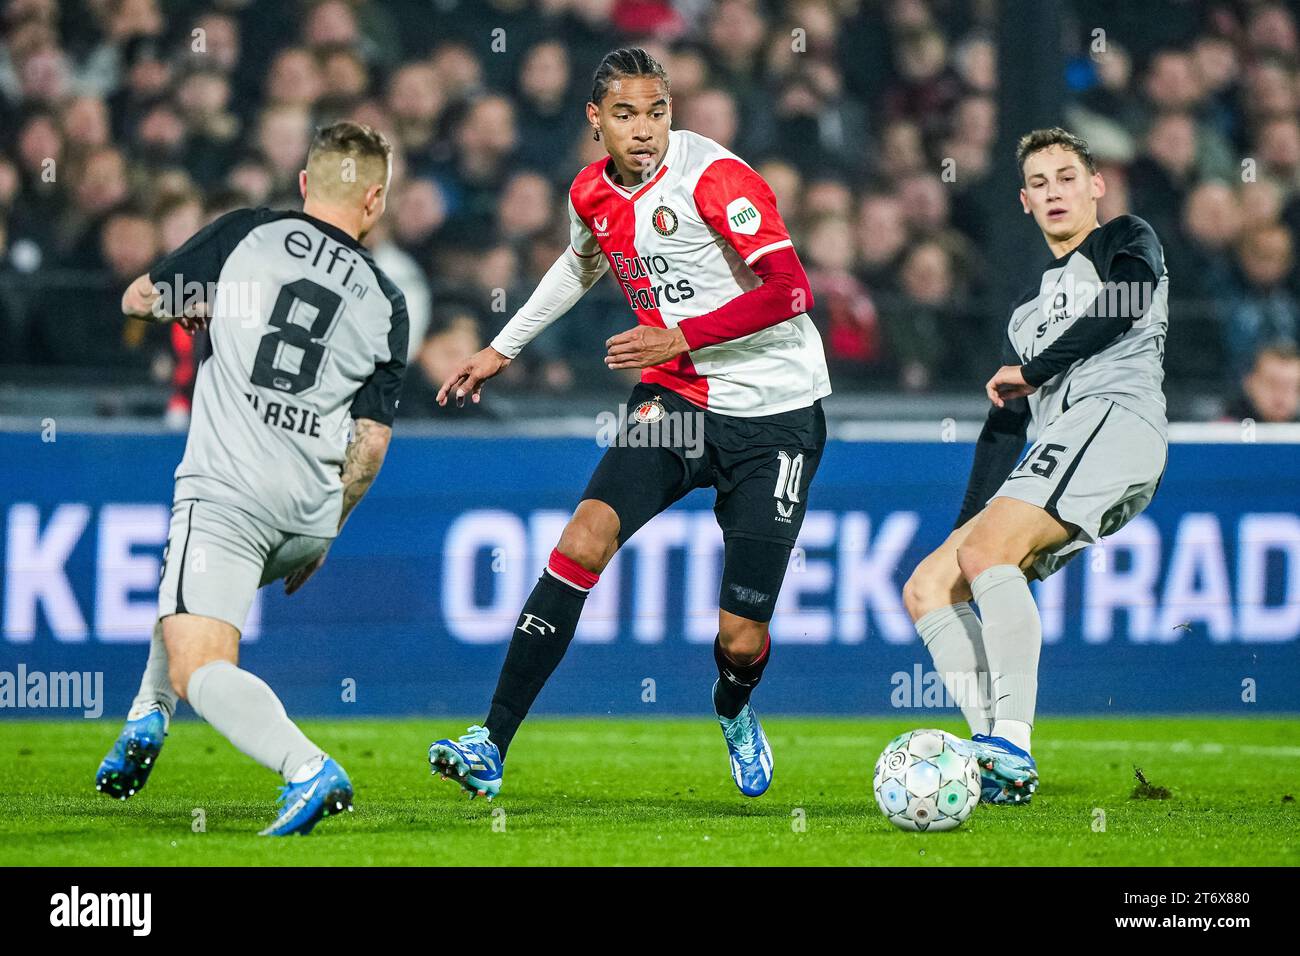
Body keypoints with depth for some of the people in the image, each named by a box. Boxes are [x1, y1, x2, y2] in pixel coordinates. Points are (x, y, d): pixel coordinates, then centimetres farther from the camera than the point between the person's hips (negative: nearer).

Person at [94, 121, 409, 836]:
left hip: (229, 488, -5)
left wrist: (203, 305, 31)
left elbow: (139, 299, 11)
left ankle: (309, 770, -33)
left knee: (201, 671, -12)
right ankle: (145, 722, 32)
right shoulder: (385, 303, 10)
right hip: (307, 518, 5)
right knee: (189, 579, 36)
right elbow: (372, 441, 8)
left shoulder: (248, 234, 3)